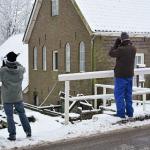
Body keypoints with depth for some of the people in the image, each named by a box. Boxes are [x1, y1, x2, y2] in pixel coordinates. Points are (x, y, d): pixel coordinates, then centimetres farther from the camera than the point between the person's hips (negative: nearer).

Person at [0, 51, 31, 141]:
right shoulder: (20, 70, -11)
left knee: (9, 116, 6)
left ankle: (12, 135, 8)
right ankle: (28, 131, 20)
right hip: (18, 97, 3)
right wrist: (16, 62, 14)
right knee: (22, 114, 16)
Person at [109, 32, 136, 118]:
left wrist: (116, 44, 1)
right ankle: (130, 112, 20)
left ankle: (121, 113, 3)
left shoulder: (120, 49, -21)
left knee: (119, 95, 2)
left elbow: (111, 53, -6)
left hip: (121, 76, -6)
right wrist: (129, 43, 10)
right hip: (130, 75, 6)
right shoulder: (133, 49, -3)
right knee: (128, 95, 16)